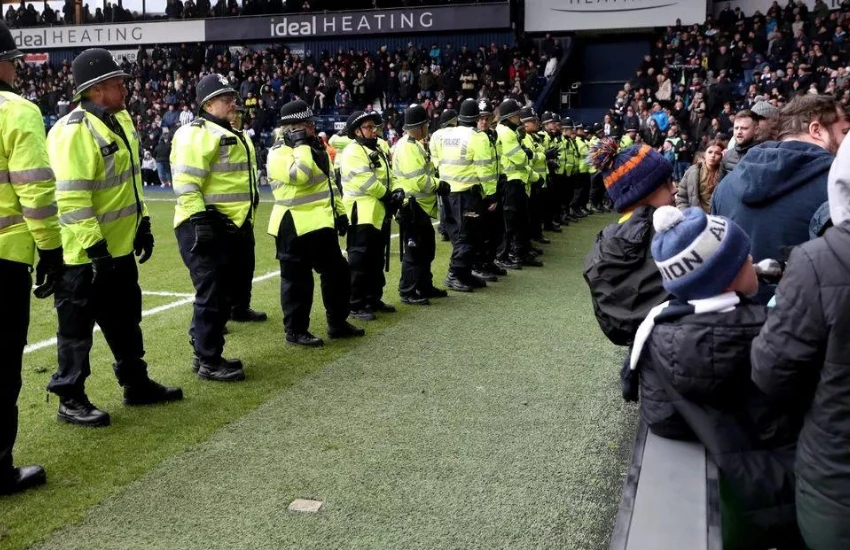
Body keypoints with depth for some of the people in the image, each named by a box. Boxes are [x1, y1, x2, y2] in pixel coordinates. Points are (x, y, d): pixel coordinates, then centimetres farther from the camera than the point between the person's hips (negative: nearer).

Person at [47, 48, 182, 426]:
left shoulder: (120, 120, 8)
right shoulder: (72, 132, -21)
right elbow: (70, 199, -25)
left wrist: (142, 225, 17)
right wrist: (94, 247, -26)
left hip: (119, 246, 9)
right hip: (84, 254, -9)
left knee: (125, 319, 19)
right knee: (77, 328, 4)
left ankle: (136, 384, 34)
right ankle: (70, 400, 18)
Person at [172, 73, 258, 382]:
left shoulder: (232, 135, 21)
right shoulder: (197, 134, -11)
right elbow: (186, 183, -20)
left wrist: (246, 226, 26)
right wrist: (200, 220, -25)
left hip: (231, 228, 10)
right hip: (206, 227, -10)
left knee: (224, 293, 15)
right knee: (212, 295, -6)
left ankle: (207, 353, 26)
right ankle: (208, 362, 4)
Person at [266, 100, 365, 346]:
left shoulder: (317, 147, 15)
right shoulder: (279, 153, -12)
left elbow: (329, 183, 21)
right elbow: (300, 176, -31)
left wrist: (340, 212, 17)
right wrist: (301, 145, -20)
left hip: (321, 224, 9)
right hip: (294, 227, -9)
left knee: (337, 272, 13)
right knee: (297, 280, 0)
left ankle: (337, 323, 26)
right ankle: (295, 330, 12)